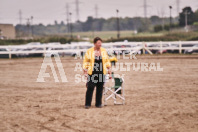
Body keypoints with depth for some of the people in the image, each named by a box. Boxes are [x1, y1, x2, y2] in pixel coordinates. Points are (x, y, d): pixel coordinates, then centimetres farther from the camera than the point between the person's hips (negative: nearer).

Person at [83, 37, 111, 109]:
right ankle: (87, 104, 0)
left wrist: (109, 71, 11)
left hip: (101, 73, 3)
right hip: (92, 73, -3)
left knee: (100, 89, 5)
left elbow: (107, 61, 15)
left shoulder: (104, 51, 8)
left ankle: (98, 103, 15)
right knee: (90, 88, -7)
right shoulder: (89, 51, 0)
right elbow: (85, 62, 4)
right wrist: (85, 71, -2)